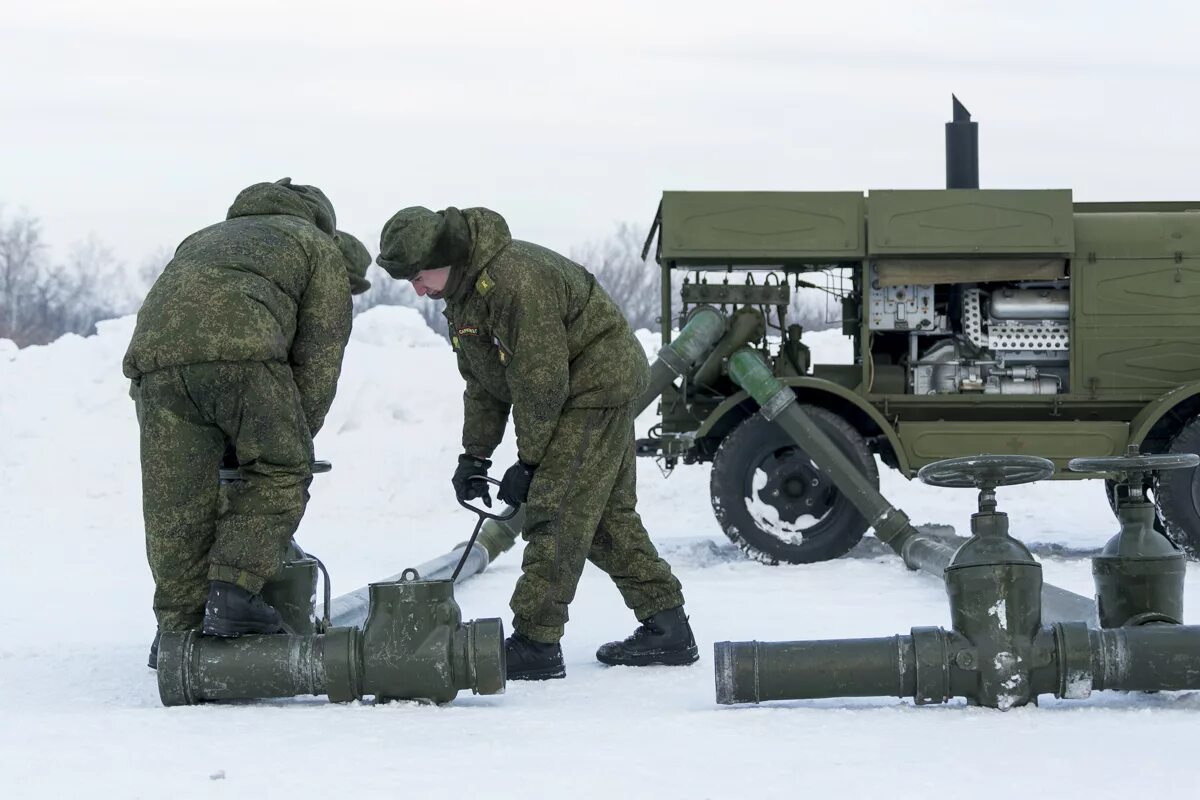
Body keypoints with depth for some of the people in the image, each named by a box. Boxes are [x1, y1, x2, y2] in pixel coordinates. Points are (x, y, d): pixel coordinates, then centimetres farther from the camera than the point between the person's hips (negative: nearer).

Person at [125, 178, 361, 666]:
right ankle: (234, 592, -2)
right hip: (242, 351, -5)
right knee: (281, 474, 10)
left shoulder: (201, 241, 43)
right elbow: (319, 360, 16)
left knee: (175, 506, 10)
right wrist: (296, 440, 24)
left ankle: (181, 631, 13)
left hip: (154, 352, 5)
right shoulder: (325, 251, 26)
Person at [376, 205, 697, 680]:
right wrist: (474, 456, 8)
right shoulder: (461, 289, 5)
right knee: (608, 513, 13)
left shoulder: (514, 279, -29)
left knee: (554, 511, -14)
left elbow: (540, 380, -26)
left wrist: (528, 463, -19)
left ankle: (535, 644, -14)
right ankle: (665, 628, 18)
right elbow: (481, 381, 14)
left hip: (598, 382, -10)